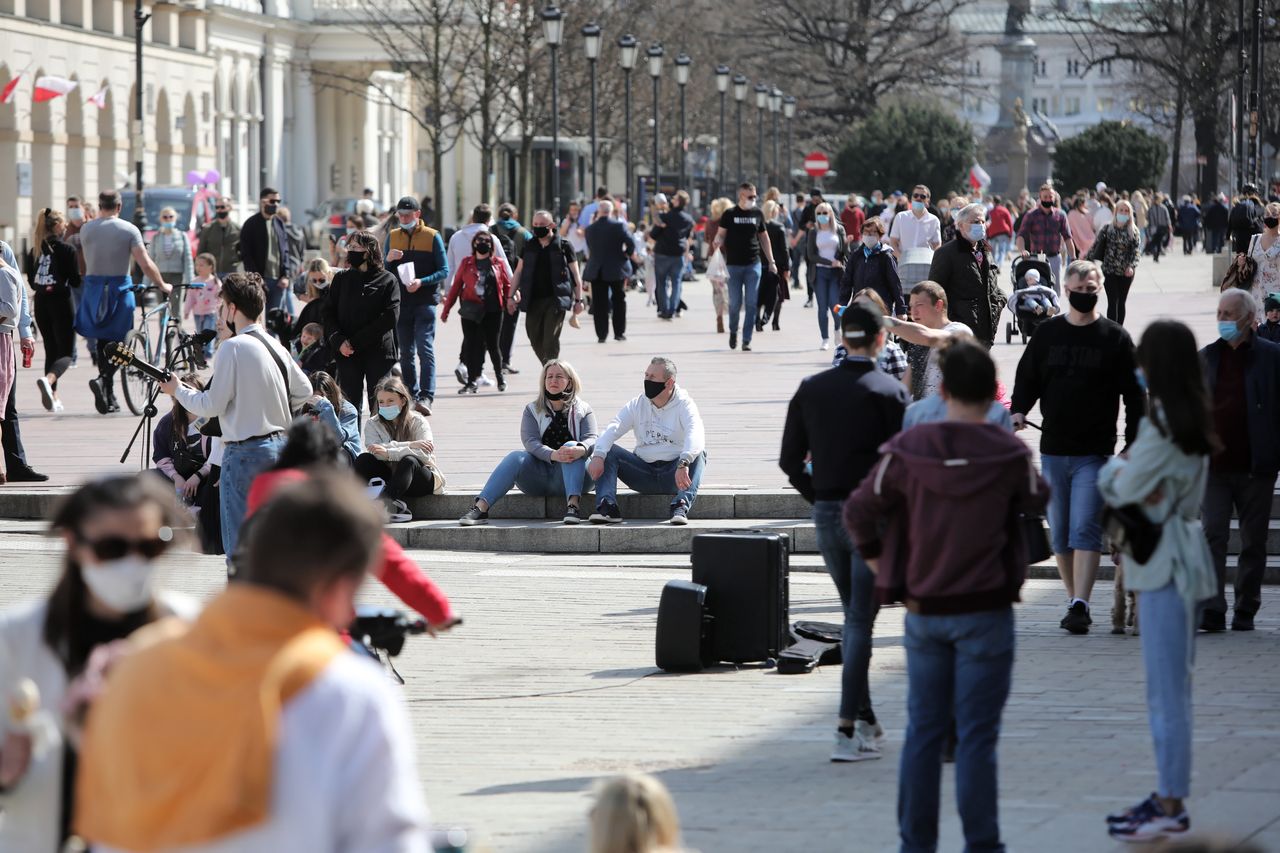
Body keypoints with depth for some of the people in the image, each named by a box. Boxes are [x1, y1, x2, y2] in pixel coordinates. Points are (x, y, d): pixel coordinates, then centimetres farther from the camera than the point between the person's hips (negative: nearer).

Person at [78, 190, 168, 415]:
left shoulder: (86, 229, 2)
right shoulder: (129, 230, -6)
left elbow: (87, 259, 10)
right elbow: (145, 264, -9)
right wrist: (162, 285, 1)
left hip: (93, 288, 3)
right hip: (118, 289, -3)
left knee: (102, 342, 12)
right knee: (118, 342, 6)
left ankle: (108, 397, 13)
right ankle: (103, 380, -20)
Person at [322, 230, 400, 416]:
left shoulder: (388, 280, -1)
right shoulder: (341, 278, 9)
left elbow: (390, 317, -10)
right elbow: (329, 313, 7)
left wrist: (356, 341, -12)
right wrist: (339, 341, -11)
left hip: (379, 353, -3)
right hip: (347, 353, 3)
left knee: (379, 406, 0)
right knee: (350, 405, 1)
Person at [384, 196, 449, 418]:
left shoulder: (432, 237, 1)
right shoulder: (392, 237, 11)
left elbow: (444, 271, -2)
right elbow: (384, 273, 12)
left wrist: (421, 282, -17)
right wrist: (388, 260, -10)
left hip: (425, 301, -4)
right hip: (401, 303, 4)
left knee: (425, 349, -12)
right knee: (406, 353, 8)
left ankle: (426, 397, -19)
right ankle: (411, 395, 14)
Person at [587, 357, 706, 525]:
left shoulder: (684, 405, -7)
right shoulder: (637, 405, 6)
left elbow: (696, 436, -26)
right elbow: (611, 430, -7)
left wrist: (683, 464, -46)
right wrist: (598, 456, -28)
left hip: (674, 476, -4)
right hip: (644, 471, 4)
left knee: (698, 453, -31)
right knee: (608, 450, -14)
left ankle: (681, 507, -46)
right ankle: (607, 507, -30)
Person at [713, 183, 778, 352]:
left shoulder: (757, 214, 8)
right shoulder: (729, 214, 0)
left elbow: (764, 238, 15)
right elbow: (720, 235, 0)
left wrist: (771, 261, 13)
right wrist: (717, 244, -23)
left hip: (753, 265, 2)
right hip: (734, 265, -2)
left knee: (751, 304, -4)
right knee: (735, 303, 1)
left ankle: (746, 340, 1)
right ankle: (733, 331, 27)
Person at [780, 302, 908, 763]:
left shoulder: (811, 389, 5)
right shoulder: (889, 391, -9)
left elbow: (790, 460, 5)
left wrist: (818, 496, 13)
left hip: (827, 515, 4)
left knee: (853, 616, 18)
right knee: (860, 620, -3)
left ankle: (865, 719, 22)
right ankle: (848, 730, -9)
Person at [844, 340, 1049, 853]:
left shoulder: (908, 449, -5)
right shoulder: (1009, 454, -10)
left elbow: (859, 511, -2)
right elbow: (1037, 499, 10)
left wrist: (882, 568, 9)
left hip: (924, 612, 2)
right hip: (985, 612, -2)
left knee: (923, 730, 10)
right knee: (976, 734, 1)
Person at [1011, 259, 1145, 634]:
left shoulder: (1115, 338, 2)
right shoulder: (1047, 333, 9)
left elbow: (1134, 395, 3)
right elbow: (1027, 378, 14)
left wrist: (1134, 445, -3)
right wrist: (1019, 410, -7)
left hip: (1096, 452, -4)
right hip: (1052, 451, 4)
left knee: (1085, 529, -14)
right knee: (1060, 533, 8)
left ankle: (1080, 605, -19)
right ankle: (1075, 602, 17)